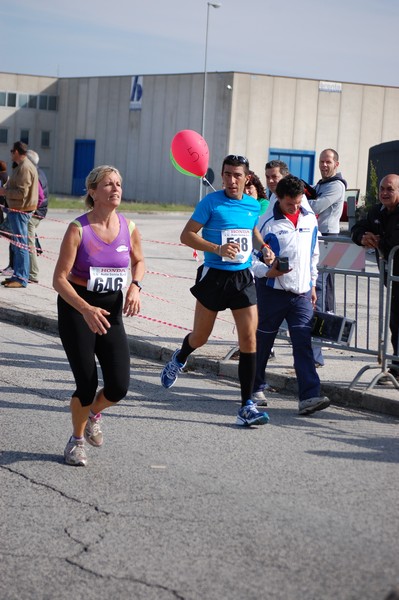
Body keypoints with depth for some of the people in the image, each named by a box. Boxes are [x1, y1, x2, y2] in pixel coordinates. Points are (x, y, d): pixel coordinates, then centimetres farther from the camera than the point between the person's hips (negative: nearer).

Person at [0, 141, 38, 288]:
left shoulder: (25, 168, -16)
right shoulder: (23, 166, 16)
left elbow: (22, 193, -22)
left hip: (20, 211, -11)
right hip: (17, 210, 11)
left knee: (20, 244, -8)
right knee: (17, 244, 15)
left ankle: (21, 279, -7)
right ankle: (17, 275, 21)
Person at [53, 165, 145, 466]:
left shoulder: (129, 227, -2)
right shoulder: (78, 229, -15)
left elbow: (139, 261, 18)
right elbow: (59, 279, -16)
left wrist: (135, 286, -3)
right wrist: (86, 309, -30)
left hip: (111, 311, 4)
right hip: (76, 310, -4)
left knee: (119, 387, -5)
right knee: (87, 385, -4)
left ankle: (95, 414, 32)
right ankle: (77, 440, 25)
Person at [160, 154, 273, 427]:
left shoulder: (254, 205, 7)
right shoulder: (211, 202, -8)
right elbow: (187, 235, -10)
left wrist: (264, 248, 8)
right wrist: (218, 248, -22)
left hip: (243, 277, 3)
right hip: (214, 276, -3)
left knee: (249, 338, -8)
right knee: (200, 336, 11)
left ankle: (247, 407, -6)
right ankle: (179, 359, 49)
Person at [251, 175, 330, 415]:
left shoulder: (310, 219, 8)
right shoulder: (267, 222, -8)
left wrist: (313, 284, 19)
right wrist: (267, 272, -23)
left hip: (301, 294, 3)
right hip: (272, 292, -3)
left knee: (303, 343, -8)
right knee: (262, 341, 9)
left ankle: (309, 396, -15)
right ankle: (255, 387, 28)